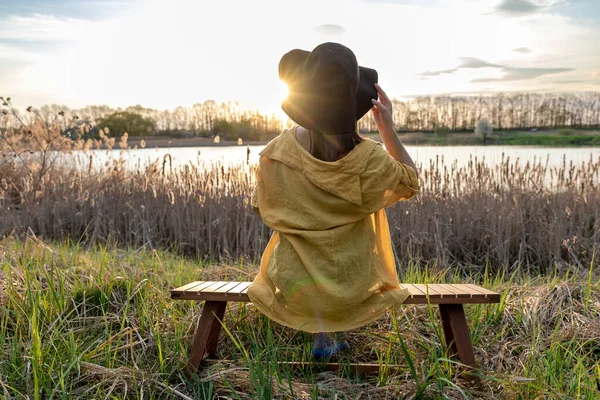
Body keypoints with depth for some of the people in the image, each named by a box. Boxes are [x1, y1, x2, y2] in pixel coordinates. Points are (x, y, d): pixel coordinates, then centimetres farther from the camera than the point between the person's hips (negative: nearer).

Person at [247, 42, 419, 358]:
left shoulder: (276, 152, -20)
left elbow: (261, 209, -3)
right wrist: (387, 127, -5)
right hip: (351, 286, 0)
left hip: (294, 285, 1)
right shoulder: (369, 160, -24)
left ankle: (321, 340, 38)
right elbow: (410, 182, -1)